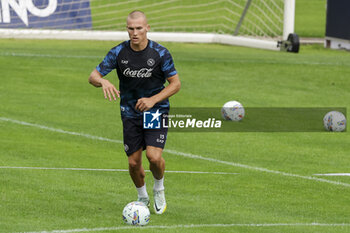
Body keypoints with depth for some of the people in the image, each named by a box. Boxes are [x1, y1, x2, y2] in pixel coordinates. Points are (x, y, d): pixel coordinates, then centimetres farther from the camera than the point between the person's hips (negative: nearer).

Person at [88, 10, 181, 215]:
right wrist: (103, 82, -30)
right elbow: (93, 76, -6)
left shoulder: (160, 53, -13)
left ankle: (159, 189, 13)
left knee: (154, 157, -19)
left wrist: (153, 100, -19)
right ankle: (142, 197, 31)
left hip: (157, 112, -2)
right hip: (130, 114, 2)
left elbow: (176, 83, -5)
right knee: (134, 162, 2)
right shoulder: (119, 52, -8)